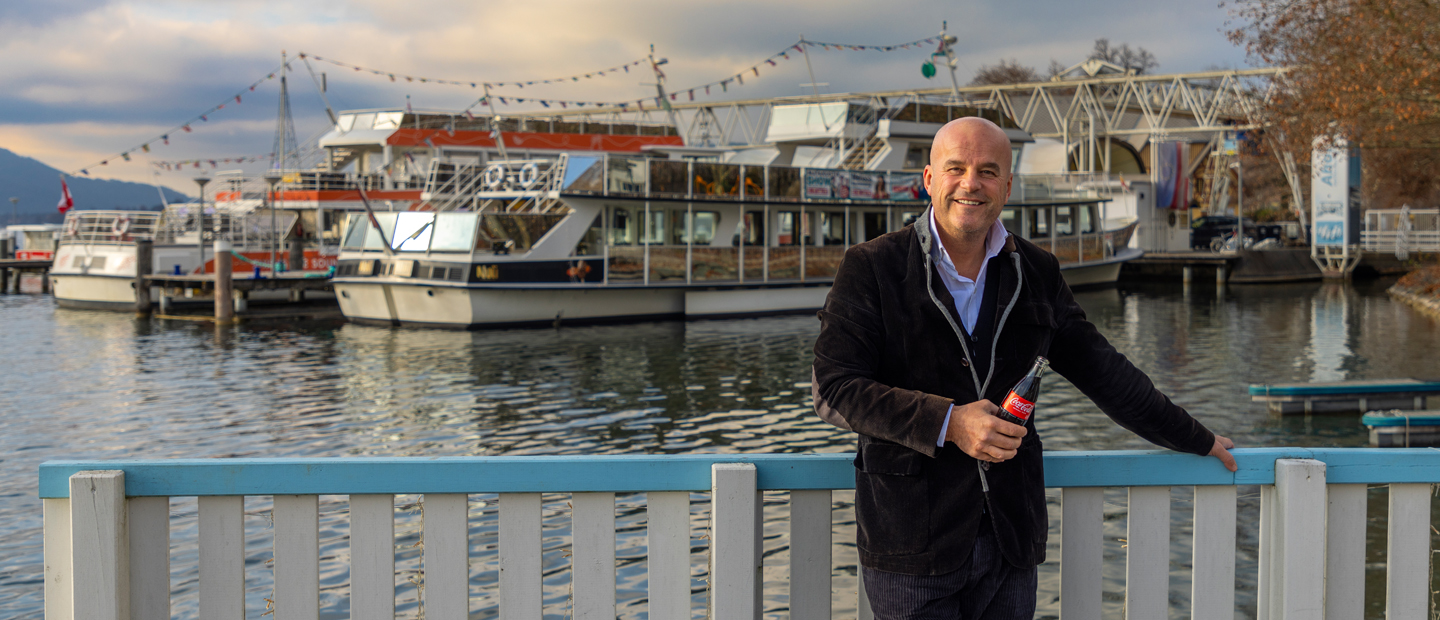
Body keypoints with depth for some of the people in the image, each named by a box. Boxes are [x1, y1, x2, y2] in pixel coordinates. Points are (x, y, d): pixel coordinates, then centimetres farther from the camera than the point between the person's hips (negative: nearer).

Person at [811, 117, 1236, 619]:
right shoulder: (870, 268, -3)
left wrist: (1195, 440, 23)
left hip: (1010, 540, 4)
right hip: (911, 541, -4)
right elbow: (834, 388, -10)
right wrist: (947, 423, -19)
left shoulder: (1037, 272, 11)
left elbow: (1102, 372, 19)